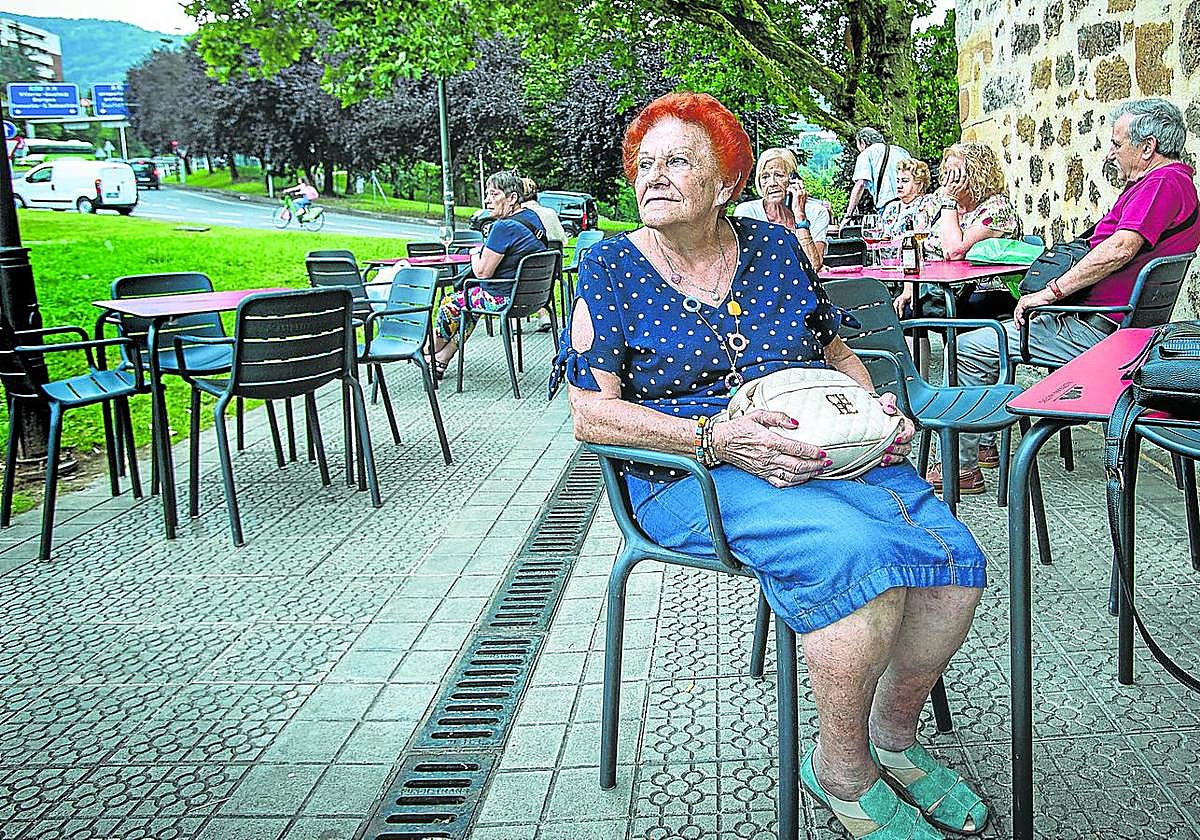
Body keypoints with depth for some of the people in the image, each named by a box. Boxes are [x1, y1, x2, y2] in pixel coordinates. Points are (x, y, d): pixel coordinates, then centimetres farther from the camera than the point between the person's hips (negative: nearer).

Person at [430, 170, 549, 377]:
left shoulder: (504, 227, -25)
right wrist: (484, 250, 9)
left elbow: (482, 272, -21)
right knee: (468, 296, 28)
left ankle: (432, 354, 38)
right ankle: (442, 360, 31)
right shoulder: (532, 217, 5)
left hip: (505, 299, -10)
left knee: (450, 303, 13)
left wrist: (475, 253, -1)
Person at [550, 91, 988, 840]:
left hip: (824, 453, 5)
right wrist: (716, 438, -19)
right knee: (862, 559, -31)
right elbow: (591, 414, -7)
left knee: (954, 555, -19)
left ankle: (893, 735, 7)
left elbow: (837, 353, 21)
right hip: (692, 476, -4)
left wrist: (876, 412, -1)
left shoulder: (776, 247, 12)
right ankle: (842, 768, -7)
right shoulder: (612, 269, 0)